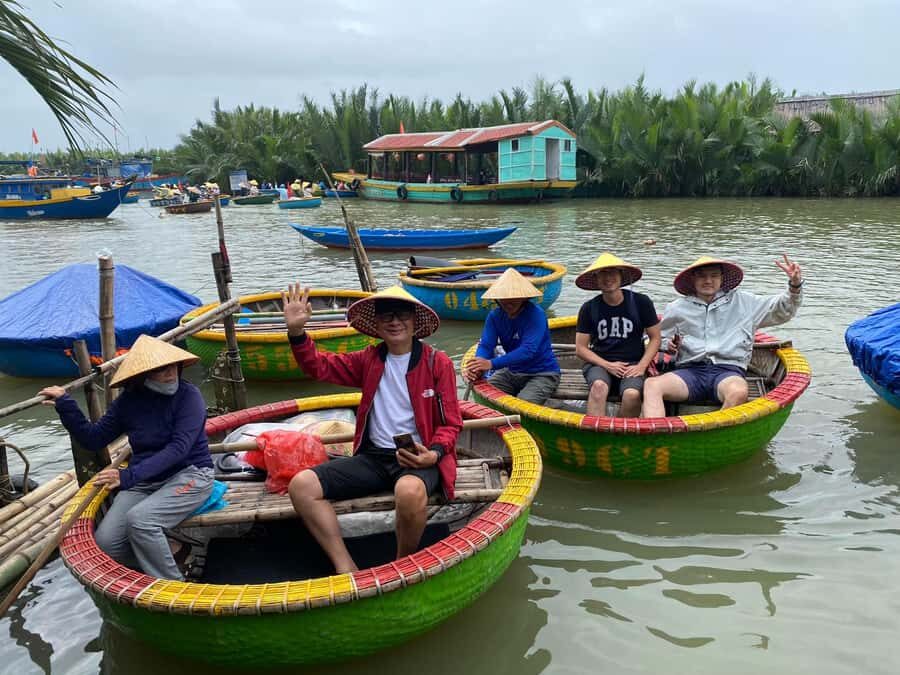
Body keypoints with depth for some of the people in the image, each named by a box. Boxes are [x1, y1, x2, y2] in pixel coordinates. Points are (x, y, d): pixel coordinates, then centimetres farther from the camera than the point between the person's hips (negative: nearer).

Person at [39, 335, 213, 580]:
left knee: (139, 518, -31)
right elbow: (94, 439, 11)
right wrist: (66, 406, -2)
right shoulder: (129, 402, 3)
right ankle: (166, 553, 11)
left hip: (189, 475, -6)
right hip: (144, 481, 6)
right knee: (105, 543, -13)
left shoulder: (188, 395, -13)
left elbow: (178, 448, -22)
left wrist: (129, 475, -30)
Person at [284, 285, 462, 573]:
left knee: (410, 491, -41)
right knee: (301, 485, -14)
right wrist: (296, 331, -6)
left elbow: (451, 423, 0)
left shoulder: (437, 362, 0)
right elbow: (319, 366, 11)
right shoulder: (370, 360, 13)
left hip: (420, 457, -5)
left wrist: (434, 454, -19)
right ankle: (346, 569, -14)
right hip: (373, 456, 5)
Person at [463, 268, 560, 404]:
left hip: (542, 374, -5)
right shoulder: (495, 315, -3)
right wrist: (478, 369, -36)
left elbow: (528, 350, -32)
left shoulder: (536, 314, -20)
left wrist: (491, 364, -41)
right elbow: (485, 345, -13)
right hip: (511, 372, 5)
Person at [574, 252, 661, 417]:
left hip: (633, 364, 0)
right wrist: (608, 365, -8)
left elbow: (655, 339, 8)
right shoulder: (589, 308, 4)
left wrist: (642, 366, -7)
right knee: (599, 386, -34)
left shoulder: (641, 302, 2)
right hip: (599, 363, 1)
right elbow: (580, 348, 5)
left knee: (632, 394, -32)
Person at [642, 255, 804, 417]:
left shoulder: (743, 302, 18)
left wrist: (795, 286, 2)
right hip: (690, 370, 1)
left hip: (728, 370, -1)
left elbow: (783, 311, 19)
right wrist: (669, 344, 5)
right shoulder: (676, 309, 18)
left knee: (738, 392, -39)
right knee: (652, 385, -31)